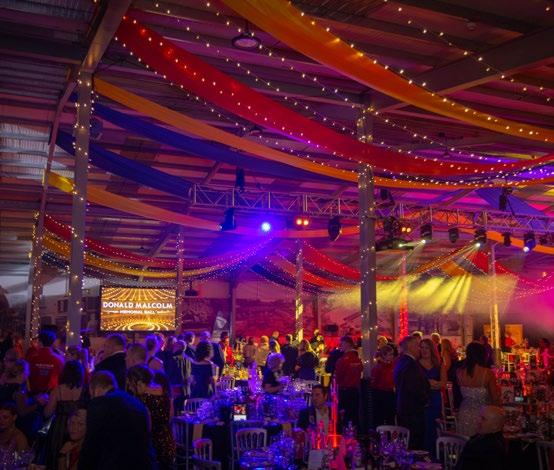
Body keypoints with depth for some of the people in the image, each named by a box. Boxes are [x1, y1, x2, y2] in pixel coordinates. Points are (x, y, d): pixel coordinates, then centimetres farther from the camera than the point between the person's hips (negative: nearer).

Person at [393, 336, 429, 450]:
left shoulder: (401, 361, 11)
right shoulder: (411, 364, -20)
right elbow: (417, 389, -23)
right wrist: (425, 399, -3)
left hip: (402, 409, 10)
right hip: (413, 410, -10)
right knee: (414, 444, -4)